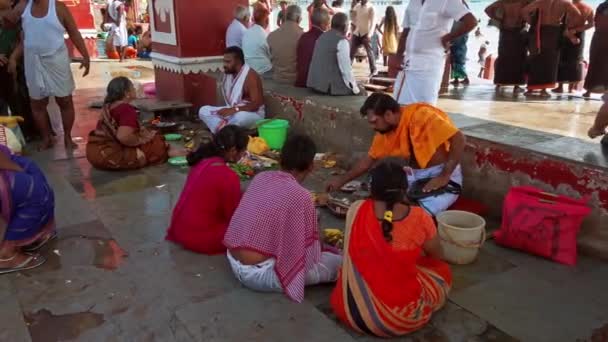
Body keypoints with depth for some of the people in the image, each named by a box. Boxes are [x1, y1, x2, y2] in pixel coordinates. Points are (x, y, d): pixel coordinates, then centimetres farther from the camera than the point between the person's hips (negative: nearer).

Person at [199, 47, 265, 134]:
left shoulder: (251, 76, -19)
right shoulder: (228, 74, 3)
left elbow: (257, 104, -26)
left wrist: (234, 110, -32)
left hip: (253, 114, -7)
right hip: (232, 111, 8)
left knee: (240, 117, -42)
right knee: (203, 110, -6)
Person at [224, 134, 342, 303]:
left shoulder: (260, 178, 2)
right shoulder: (301, 196, -18)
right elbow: (310, 253, -8)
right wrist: (319, 245, 14)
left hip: (234, 262, 8)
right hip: (258, 274, -8)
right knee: (337, 263, 1)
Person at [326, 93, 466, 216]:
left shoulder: (421, 115, -24)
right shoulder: (385, 130, -1)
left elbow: (459, 139, -26)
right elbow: (369, 159, 12)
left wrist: (444, 177, -25)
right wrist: (342, 180, 13)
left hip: (441, 175, -7)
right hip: (416, 176, 7)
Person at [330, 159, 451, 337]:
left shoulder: (356, 210, -10)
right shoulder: (419, 218, -15)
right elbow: (438, 256, 5)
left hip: (351, 310, 3)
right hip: (402, 317, -2)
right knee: (443, 271, 22)